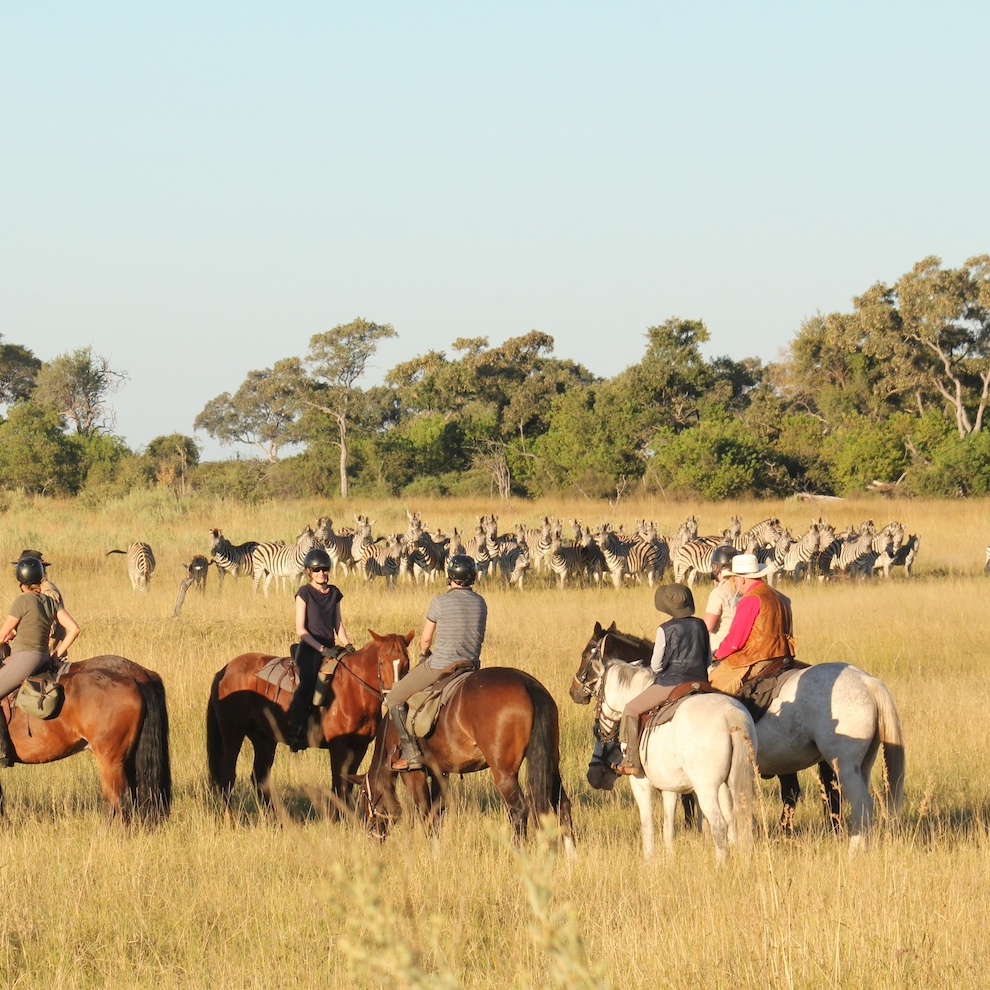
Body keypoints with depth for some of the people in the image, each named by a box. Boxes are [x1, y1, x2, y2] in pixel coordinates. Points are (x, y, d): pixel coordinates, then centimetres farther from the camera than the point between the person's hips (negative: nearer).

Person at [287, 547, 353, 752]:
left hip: (330, 648, 6)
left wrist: (347, 645, 0)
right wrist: (322, 649, -15)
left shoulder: (334, 593, 15)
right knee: (306, 683, -28)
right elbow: (300, 629, -6)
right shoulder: (304, 593, -1)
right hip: (309, 648, -6)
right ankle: (295, 733, -31)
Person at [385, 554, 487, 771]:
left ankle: (411, 753, -1)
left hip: (440, 667, -6)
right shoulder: (480, 603, 5)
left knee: (394, 699, 8)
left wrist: (424, 654, 21)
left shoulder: (440, 602, -10)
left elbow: (425, 640, -1)